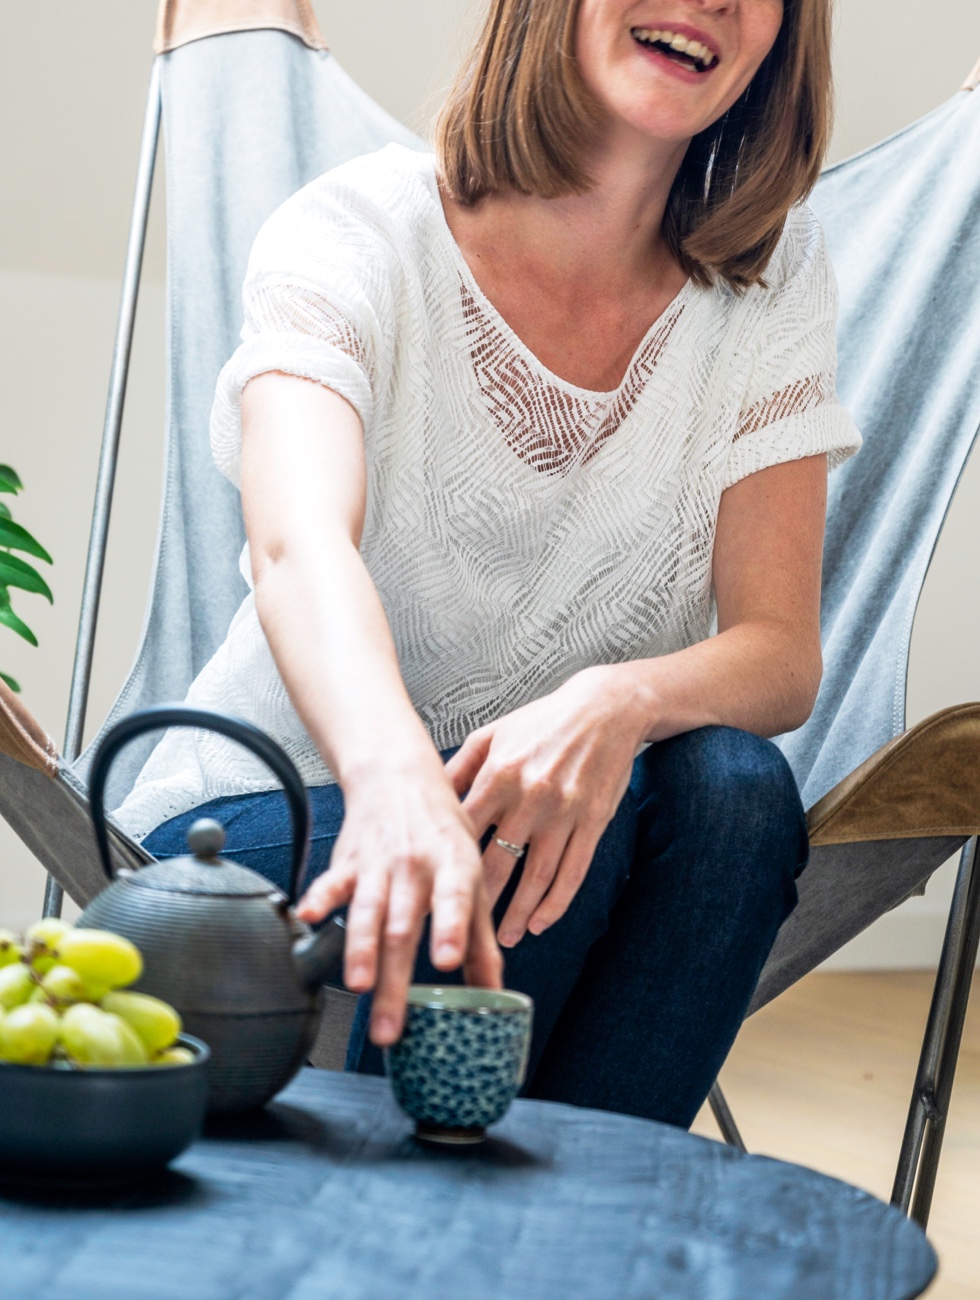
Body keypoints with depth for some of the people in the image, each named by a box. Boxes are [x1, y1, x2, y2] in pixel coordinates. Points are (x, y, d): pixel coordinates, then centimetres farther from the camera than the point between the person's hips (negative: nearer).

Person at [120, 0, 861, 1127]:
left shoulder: (771, 278, -4)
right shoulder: (358, 233, -14)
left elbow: (782, 652, -10)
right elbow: (300, 548, -34)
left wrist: (616, 702, -35)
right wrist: (396, 779, -56)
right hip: (268, 820, -3)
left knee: (732, 781, -28)